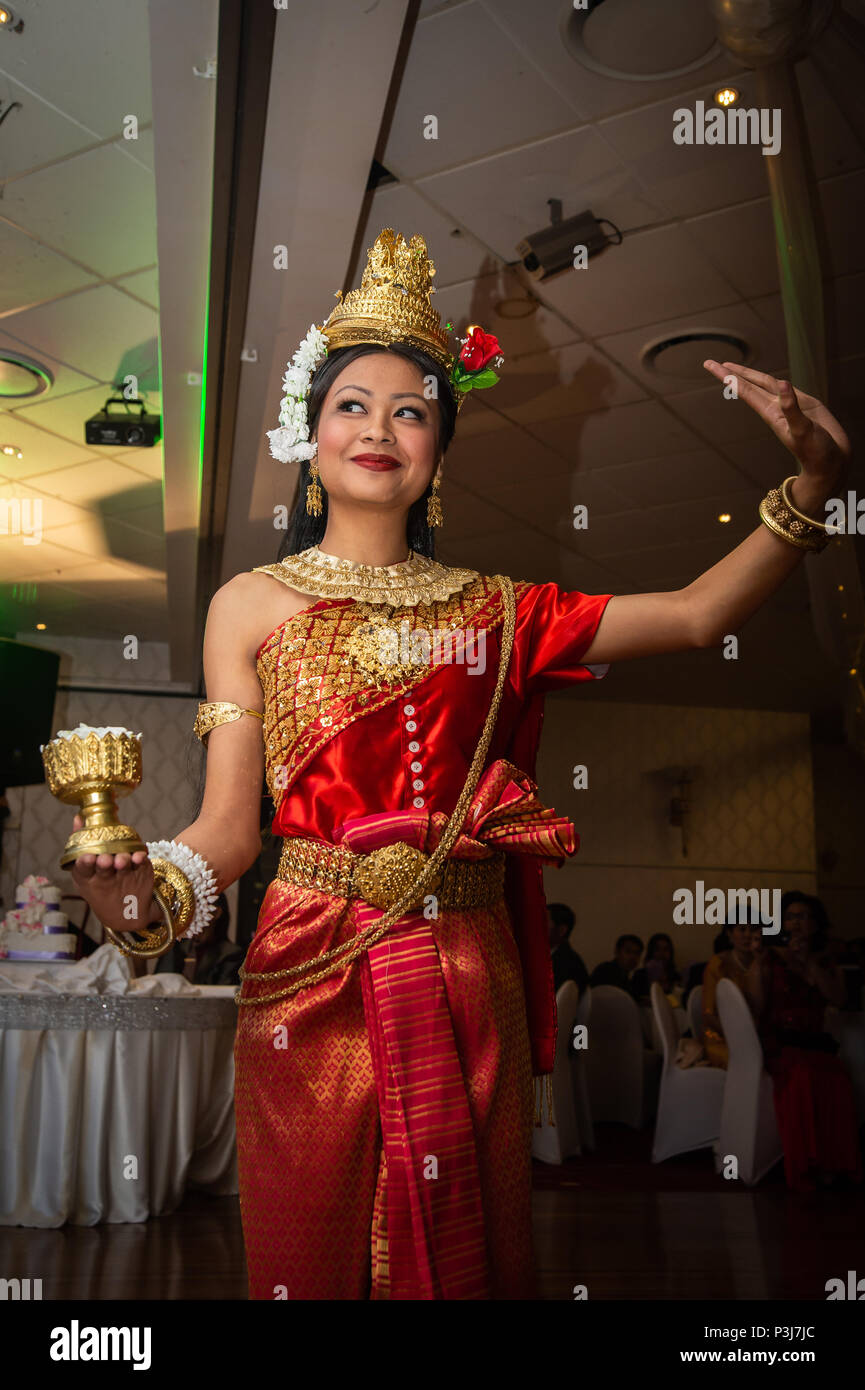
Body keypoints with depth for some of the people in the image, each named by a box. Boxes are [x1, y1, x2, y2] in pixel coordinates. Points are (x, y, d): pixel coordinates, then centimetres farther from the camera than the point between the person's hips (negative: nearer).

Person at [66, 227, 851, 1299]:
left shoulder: (488, 608, 7)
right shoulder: (252, 605, 1)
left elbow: (698, 614, -1)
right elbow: (231, 823, -4)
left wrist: (814, 484, -13)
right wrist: (152, 894, -25)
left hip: (467, 987, 2)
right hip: (312, 983, -2)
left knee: (466, 1250, 15)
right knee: (313, 1252, 12)